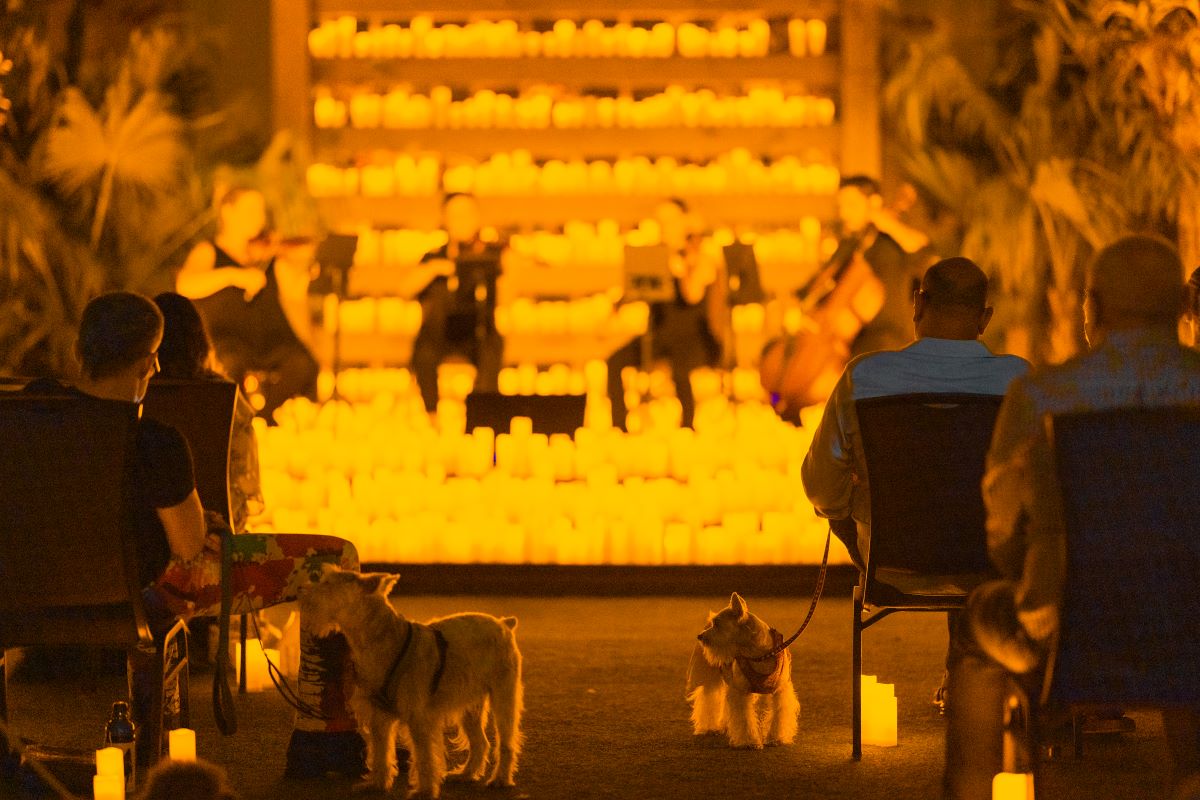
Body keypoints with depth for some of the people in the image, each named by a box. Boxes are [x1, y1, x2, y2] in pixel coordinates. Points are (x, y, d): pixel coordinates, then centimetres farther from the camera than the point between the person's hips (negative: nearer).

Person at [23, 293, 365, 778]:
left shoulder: (37, 400, -14)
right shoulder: (157, 445, -33)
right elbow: (191, 547, -18)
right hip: (152, 587, -7)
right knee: (335, 560, 4)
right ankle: (325, 740, 14)